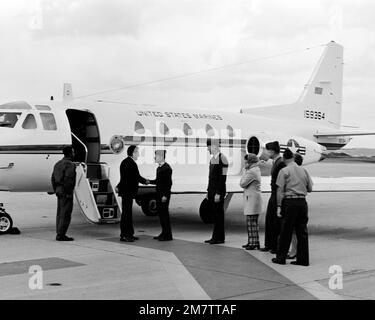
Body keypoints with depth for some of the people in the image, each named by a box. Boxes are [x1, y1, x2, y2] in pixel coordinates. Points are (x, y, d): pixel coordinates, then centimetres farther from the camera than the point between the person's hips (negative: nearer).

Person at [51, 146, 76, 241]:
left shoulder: (58, 164, 15)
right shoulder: (70, 165, -13)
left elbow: (53, 178, 16)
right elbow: (68, 180, -21)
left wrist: (56, 190, 19)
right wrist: (68, 193, -17)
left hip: (59, 190, 9)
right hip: (66, 193, -9)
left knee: (60, 213, 14)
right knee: (65, 214, -6)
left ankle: (59, 234, 18)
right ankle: (61, 235, -5)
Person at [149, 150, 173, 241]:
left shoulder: (167, 168, -15)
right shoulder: (159, 168, 14)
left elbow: (168, 183, -18)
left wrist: (165, 195, -21)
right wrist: (148, 181, 7)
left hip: (164, 195, -9)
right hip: (159, 194, 9)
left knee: (164, 213, -5)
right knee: (160, 213, 13)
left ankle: (168, 235, 1)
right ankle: (164, 233, 22)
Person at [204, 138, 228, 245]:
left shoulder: (222, 158, -13)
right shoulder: (212, 158, 15)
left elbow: (223, 177, -17)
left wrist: (218, 193, -19)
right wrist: (208, 192, 15)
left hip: (218, 191, -8)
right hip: (212, 191, 9)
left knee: (218, 214, -3)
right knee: (214, 214, 10)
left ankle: (219, 238, 3)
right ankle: (215, 237, 16)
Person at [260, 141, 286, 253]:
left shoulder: (281, 163, -17)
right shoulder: (275, 162, 14)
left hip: (278, 196, -10)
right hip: (273, 195, 10)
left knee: (277, 222, -1)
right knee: (269, 220, 14)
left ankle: (278, 247, 8)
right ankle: (269, 245, 24)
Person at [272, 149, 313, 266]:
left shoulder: (284, 171, -3)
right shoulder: (304, 170, 9)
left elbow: (280, 190, -6)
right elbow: (310, 188, 13)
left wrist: (279, 206, -3)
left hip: (290, 202, -4)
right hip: (302, 202, 4)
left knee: (286, 231, 3)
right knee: (302, 231, 8)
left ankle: (281, 257, 10)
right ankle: (303, 259, 10)